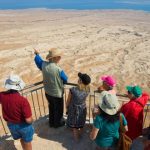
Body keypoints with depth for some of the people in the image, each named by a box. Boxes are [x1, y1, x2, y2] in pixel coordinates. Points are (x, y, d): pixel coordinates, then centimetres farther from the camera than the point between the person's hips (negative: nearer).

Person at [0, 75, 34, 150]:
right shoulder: (22, 100, -34)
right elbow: (28, 120, -29)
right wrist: (31, 120, -9)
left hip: (10, 124, 5)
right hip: (23, 125, -5)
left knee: (22, 139, 31)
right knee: (27, 143, 22)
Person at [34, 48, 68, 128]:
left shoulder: (43, 64, -15)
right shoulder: (58, 70, -30)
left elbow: (38, 61, 10)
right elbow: (65, 80, -13)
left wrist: (37, 54, 30)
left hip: (47, 92, 6)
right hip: (57, 94, -6)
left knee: (51, 107, 29)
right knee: (58, 109, 20)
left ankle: (51, 122, 48)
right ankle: (57, 123, 42)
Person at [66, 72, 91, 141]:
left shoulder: (73, 90, -34)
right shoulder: (87, 89, -23)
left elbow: (68, 101, -14)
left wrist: (67, 107, 3)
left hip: (74, 110, -3)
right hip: (83, 109, 4)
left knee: (74, 125, 24)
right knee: (81, 123, 31)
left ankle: (76, 138, 47)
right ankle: (80, 133, 58)